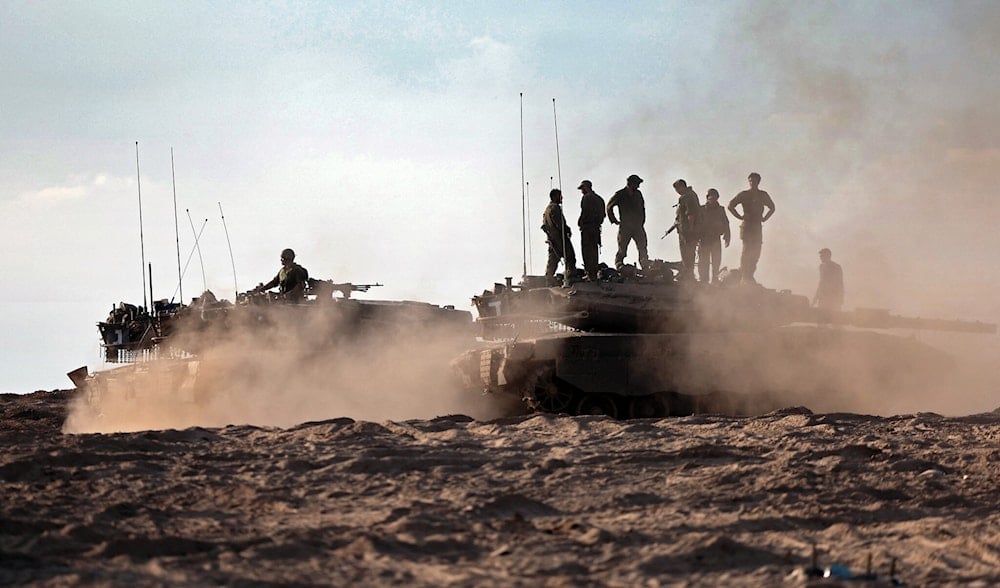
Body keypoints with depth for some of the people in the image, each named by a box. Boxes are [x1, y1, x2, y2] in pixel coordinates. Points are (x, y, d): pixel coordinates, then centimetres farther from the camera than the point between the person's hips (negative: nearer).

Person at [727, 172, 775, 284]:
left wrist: (764, 218, 14)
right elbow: (731, 205, 3)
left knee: (756, 252, -1)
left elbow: (772, 207, 27)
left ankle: (749, 276, 5)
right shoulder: (744, 194, 2)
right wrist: (740, 217, -3)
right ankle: (744, 277, -15)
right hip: (747, 225, -4)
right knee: (747, 250, -14)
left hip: (758, 226, 4)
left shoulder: (763, 195, 13)